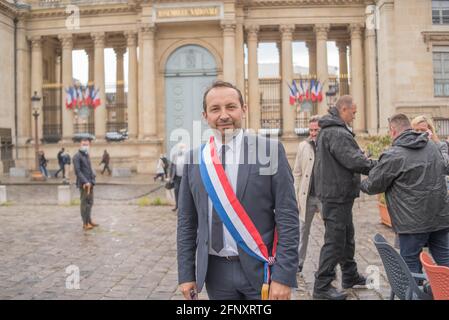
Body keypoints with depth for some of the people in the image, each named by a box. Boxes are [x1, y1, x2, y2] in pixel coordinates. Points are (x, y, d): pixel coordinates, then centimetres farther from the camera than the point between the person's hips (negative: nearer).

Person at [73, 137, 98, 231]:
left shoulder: (87, 155, 16)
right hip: (83, 184, -8)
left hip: (90, 183, 8)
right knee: (84, 203, -2)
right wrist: (85, 182, -20)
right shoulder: (77, 156, -9)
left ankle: (89, 220, 26)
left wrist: (92, 181, 9)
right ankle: (85, 223, 4)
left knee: (90, 202, 15)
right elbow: (77, 171, -16)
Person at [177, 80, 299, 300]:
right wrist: (186, 274, 3)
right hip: (215, 270, 3)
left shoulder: (270, 151, -7)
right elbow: (186, 222, 6)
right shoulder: (194, 159, 2)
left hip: (260, 268, -2)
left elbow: (287, 217, -8)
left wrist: (284, 276, -12)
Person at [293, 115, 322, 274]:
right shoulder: (303, 146, 5)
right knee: (302, 231, 10)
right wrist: (296, 195, 1)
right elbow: (297, 173, 6)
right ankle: (298, 262, 20)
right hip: (307, 196, 3)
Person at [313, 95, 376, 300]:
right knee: (335, 240, -3)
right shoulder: (336, 133, -21)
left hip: (338, 192, 11)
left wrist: (365, 160, 7)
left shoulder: (330, 130, 14)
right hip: (336, 193, -11)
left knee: (347, 236, 22)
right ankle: (322, 286, 6)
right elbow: (353, 161, -26)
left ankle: (350, 276, 36)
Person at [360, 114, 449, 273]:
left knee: (411, 264, 8)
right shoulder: (433, 147, 7)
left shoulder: (393, 156, -14)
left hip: (413, 222, -6)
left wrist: (361, 184, 15)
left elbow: (373, 185, -7)